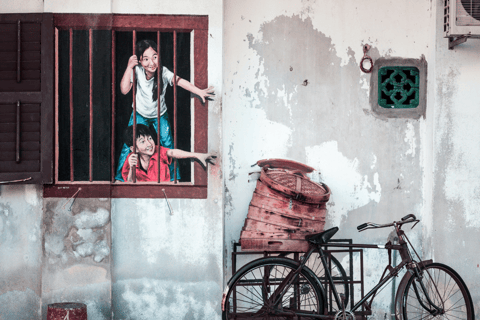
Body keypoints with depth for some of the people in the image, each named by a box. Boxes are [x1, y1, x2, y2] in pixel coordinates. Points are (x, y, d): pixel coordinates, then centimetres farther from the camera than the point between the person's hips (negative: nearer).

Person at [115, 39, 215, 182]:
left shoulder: (163, 72, -26)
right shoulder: (137, 71, -23)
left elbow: (179, 81, -42)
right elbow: (124, 90, -28)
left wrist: (199, 91, -56)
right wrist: (129, 67, -34)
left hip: (160, 115, 0)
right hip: (140, 114, 0)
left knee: (168, 146, -3)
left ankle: (173, 178, 16)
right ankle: (121, 177, 17)